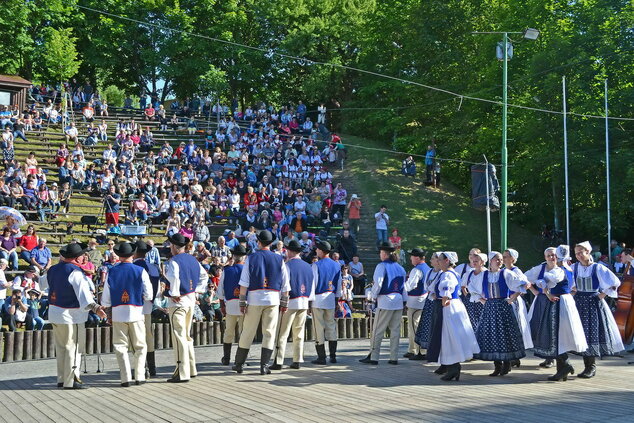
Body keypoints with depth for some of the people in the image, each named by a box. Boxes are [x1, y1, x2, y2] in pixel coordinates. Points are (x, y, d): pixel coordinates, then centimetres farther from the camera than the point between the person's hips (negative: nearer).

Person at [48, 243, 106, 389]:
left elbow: (44, 285, 27)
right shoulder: (75, 272, -17)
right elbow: (84, 293, -27)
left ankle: (61, 379, 23)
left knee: (60, 348, 16)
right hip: (71, 316, -8)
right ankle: (70, 381, -1)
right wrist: (95, 307, -34)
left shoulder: (53, 269, 8)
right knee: (73, 348, -1)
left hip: (54, 312, 8)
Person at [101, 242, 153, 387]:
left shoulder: (112, 272, 1)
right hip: (136, 313, -1)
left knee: (120, 346, 6)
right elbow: (148, 295, -2)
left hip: (118, 314, 1)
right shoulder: (140, 271, -4)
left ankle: (126, 378, -1)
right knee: (140, 346, 10)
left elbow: (106, 299, 3)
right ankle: (140, 376, 7)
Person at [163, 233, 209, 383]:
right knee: (187, 335, 18)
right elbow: (204, 276, 20)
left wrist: (174, 294, -20)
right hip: (191, 299, 8)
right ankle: (191, 369, 24)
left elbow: (174, 277, -32)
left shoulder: (173, 261, -14)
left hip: (177, 302, -8)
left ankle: (182, 373, -7)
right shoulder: (193, 260, 11)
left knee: (179, 336, -6)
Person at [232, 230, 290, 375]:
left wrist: (242, 302, 0)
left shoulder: (251, 258, 2)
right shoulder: (278, 259, 6)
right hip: (273, 299, 1)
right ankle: (264, 365, -1)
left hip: (254, 299, 0)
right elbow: (285, 285, 7)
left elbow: (244, 283, -3)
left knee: (247, 332, 7)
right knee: (269, 332, 4)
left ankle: (239, 364, 15)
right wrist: (284, 303, 13)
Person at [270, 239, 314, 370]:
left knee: (282, 333, -3)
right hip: (304, 303, 6)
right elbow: (312, 286, 14)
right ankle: (297, 361, 10)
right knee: (299, 333, 11)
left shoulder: (287, 265, -9)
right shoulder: (308, 267, 10)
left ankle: (278, 362, -5)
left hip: (290, 302, -6)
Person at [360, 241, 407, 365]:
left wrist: (374, 296, -1)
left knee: (378, 330, -1)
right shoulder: (400, 268, 12)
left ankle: (373, 357, 0)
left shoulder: (382, 266, -8)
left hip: (385, 301, -6)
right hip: (399, 301, 7)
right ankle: (394, 357, 8)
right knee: (395, 330, 8)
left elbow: (378, 283, -14)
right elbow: (404, 286, 14)